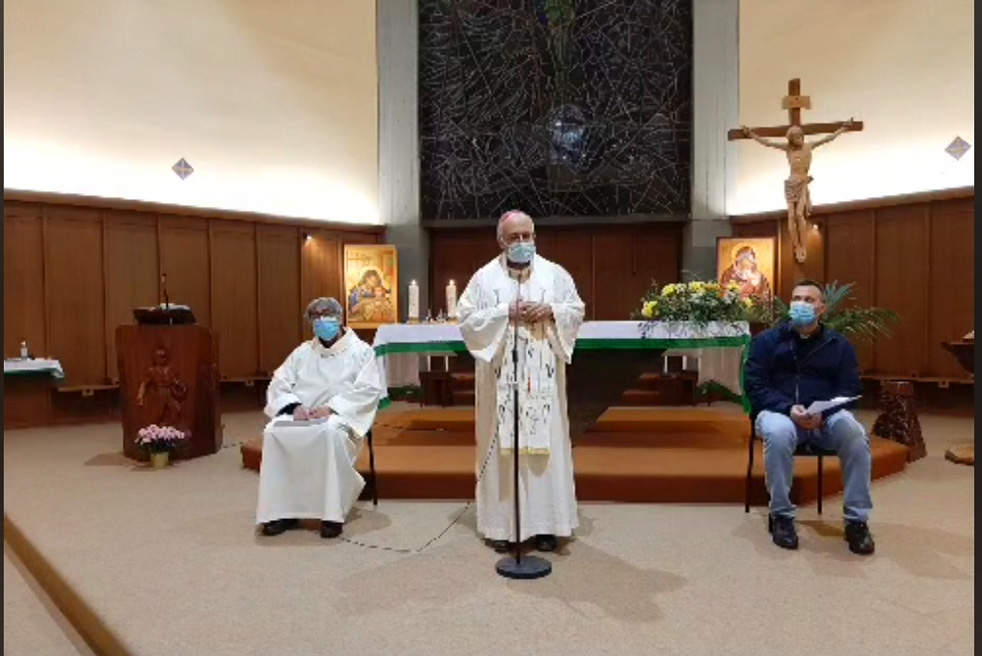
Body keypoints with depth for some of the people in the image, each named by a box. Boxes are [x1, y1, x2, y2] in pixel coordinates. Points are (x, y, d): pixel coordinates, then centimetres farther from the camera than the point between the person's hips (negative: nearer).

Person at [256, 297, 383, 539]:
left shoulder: (361, 351, 8)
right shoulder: (302, 352, 20)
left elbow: (369, 390, -5)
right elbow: (278, 384, 11)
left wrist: (332, 407, -17)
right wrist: (295, 405, -11)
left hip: (342, 416, -4)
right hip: (302, 416, 4)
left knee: (330, 433, -39)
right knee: (273, 432, -28)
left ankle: (333, 513, -30)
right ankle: (282, 509, -20)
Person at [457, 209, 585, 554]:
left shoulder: (555, 273, 6)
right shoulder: (484, 277, 1)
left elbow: (577, 310, 6)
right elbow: (466, 319, -4)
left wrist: (550, 311, -12)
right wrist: (506, 312, -14)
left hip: (542, 377, 2)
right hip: (501, 375, -1)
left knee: (545, 440, 4)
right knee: (502, 443, 2)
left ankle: (545, 523, 15)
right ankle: (501, 523, 13)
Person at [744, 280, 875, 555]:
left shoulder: (840, 345, 11)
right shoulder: (767, 341, 4)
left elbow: (850, 389, 4)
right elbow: (755, 387, -3)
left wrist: (822, 413, -18)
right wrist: (789, 409, -20)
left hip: (827, 415, 2)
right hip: (779, 411, -2)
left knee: (855, 434, -30)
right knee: (778, 433, -37)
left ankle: (857, 519, -16)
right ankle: (781, 515, -21)